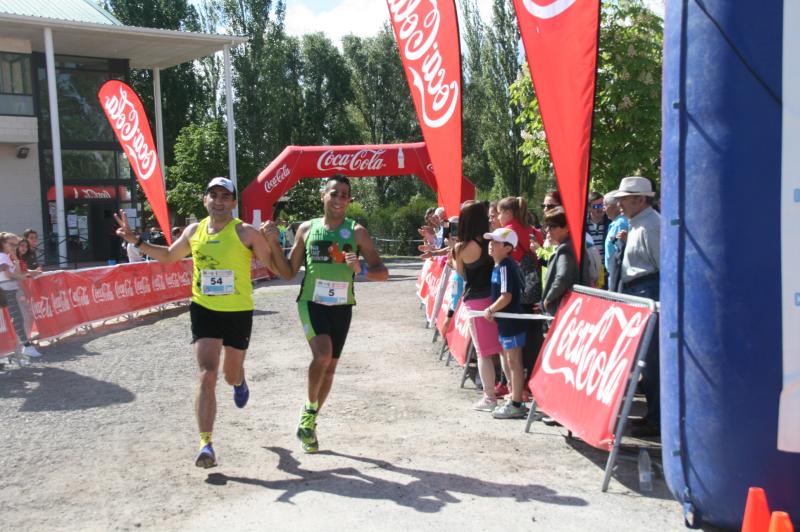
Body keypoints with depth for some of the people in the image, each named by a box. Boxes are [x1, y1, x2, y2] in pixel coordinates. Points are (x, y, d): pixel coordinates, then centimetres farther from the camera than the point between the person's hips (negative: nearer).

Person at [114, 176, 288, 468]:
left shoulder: (246, 232, -10)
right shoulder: (194, 231, 3)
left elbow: (276, 268, -8)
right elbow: (168, 255, 21)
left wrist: (273, 241, -24)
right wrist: (136, 241, 12)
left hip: (238, 313, -2)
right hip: (203, 310, 2)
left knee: (231, 375, 16)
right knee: (207, 375, -10)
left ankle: (239, 382, 56)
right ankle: (206, 444, -7)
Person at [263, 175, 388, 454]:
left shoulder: (356, 231, -2)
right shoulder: (307, 229, 1)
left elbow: (382, 272, -4)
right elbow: (289, 271, 8)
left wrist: (361, 269, -25)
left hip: (341, 306, 2)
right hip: (312, 303, -2)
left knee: (330, 367, 11)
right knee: (322, 354, -25)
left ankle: (310, 421, 33)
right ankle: (309, 409, 1)